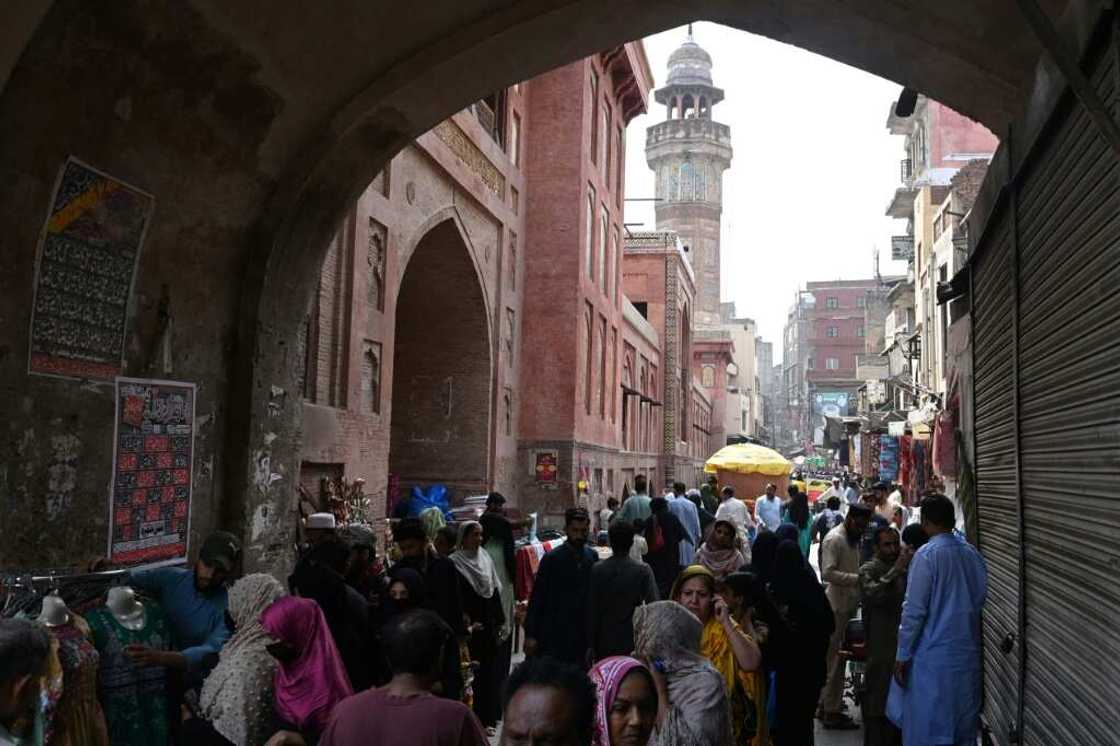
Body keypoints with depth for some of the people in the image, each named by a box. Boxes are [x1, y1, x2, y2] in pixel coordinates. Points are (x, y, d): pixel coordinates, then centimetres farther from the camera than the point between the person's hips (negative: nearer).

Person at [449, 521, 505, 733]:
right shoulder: (455, 563, -8)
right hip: (471, 626, -6)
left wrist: (500, 621, 10)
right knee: (474, 671, -4)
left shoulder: (485, 558, 10)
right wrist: (467, 625, -15)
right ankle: (477, 719, 4)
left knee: (490, 670, 8)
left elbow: (495, 591, 12)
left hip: (490, 623, 6)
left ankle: (489, 716, 16)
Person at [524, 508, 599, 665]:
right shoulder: (552, 558, -7)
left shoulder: (592, 556, 5)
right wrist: (530, 635, -7)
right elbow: (537, 598, -5)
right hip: (554, 635, -4)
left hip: (582, 635, 4)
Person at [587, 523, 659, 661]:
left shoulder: (597, 570, -5)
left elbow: (592, 610, -2)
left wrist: (591, 645, 5)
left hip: (605, 644, 1)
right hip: (634, 643, -1)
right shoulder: (643, 570, -8)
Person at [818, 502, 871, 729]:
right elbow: (828, 573, -23)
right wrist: (858, 578, -26)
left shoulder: (853, 539, 15)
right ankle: (831, 711, 2)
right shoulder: (834, 539, -15)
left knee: (835, 658, 14)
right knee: (835, 659, -4)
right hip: (837, 606, -9)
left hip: (847, 606, 9)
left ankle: (826, 704, 23)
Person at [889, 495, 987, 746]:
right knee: (964, 723, 15)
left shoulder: (927, 555, -14)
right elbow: (979, 601, 13)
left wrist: (902, 655, -8)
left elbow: (914, 610, -14)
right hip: (968, 653, 6)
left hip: (933, 654, -6)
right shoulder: (973, 554, 4)